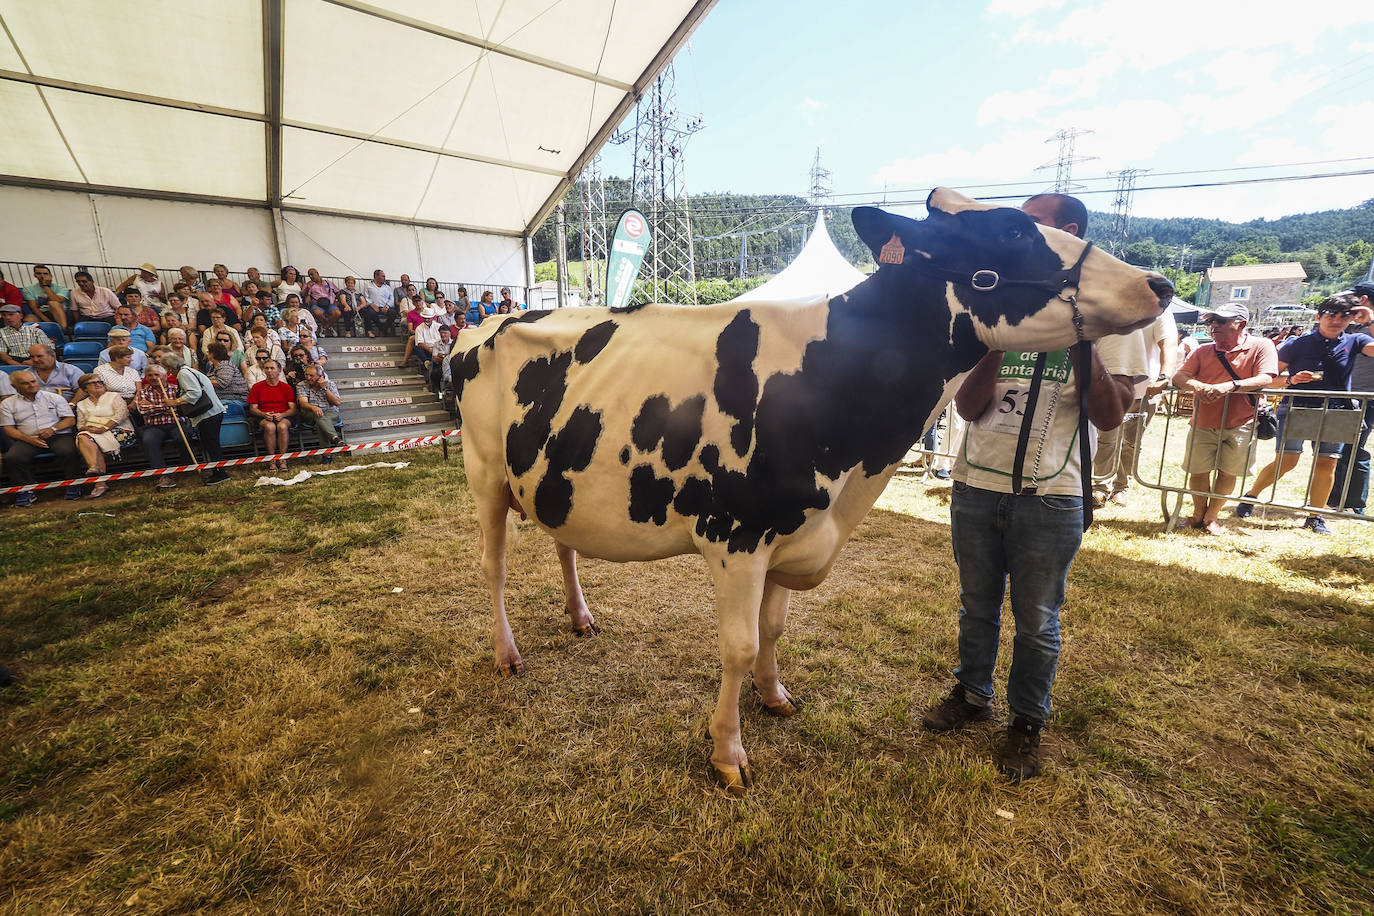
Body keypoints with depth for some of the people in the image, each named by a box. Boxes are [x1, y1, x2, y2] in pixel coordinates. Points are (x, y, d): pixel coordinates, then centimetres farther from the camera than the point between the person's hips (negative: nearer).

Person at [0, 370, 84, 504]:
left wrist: (53, 429, -12)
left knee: (69, 452, -34)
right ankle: (26, 490, -16)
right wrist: (29, 439, -12)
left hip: (59, 436, -1)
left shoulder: (54, 398, 13)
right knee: (12, 458, -29)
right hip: (28, 439, 2)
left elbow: (71, 419, 7)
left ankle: (73, 484, -19)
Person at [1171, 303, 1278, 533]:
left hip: (1239, 424, -2)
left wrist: (1230, 386, -30)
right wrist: (1198, 386, -22)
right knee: (1198, 471, 4)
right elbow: (1179, 376, -1)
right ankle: (1198, 515, 22)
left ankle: (1211, 517, 20)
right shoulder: (1203, 351, 8)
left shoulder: (1261, 346, -1)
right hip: (1203, 424, 2)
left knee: (1228, 473, 4)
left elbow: (1266, 379, -13)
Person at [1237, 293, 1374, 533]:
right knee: (1287, 461, -8)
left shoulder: (1354, 342, 7)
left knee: (1327, 463, 2)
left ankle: (1315, 516, 14)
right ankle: (1250, 496, 11)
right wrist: (1290, 380, -17)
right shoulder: (1297, 345, 0)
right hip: (1296, 408, -3)